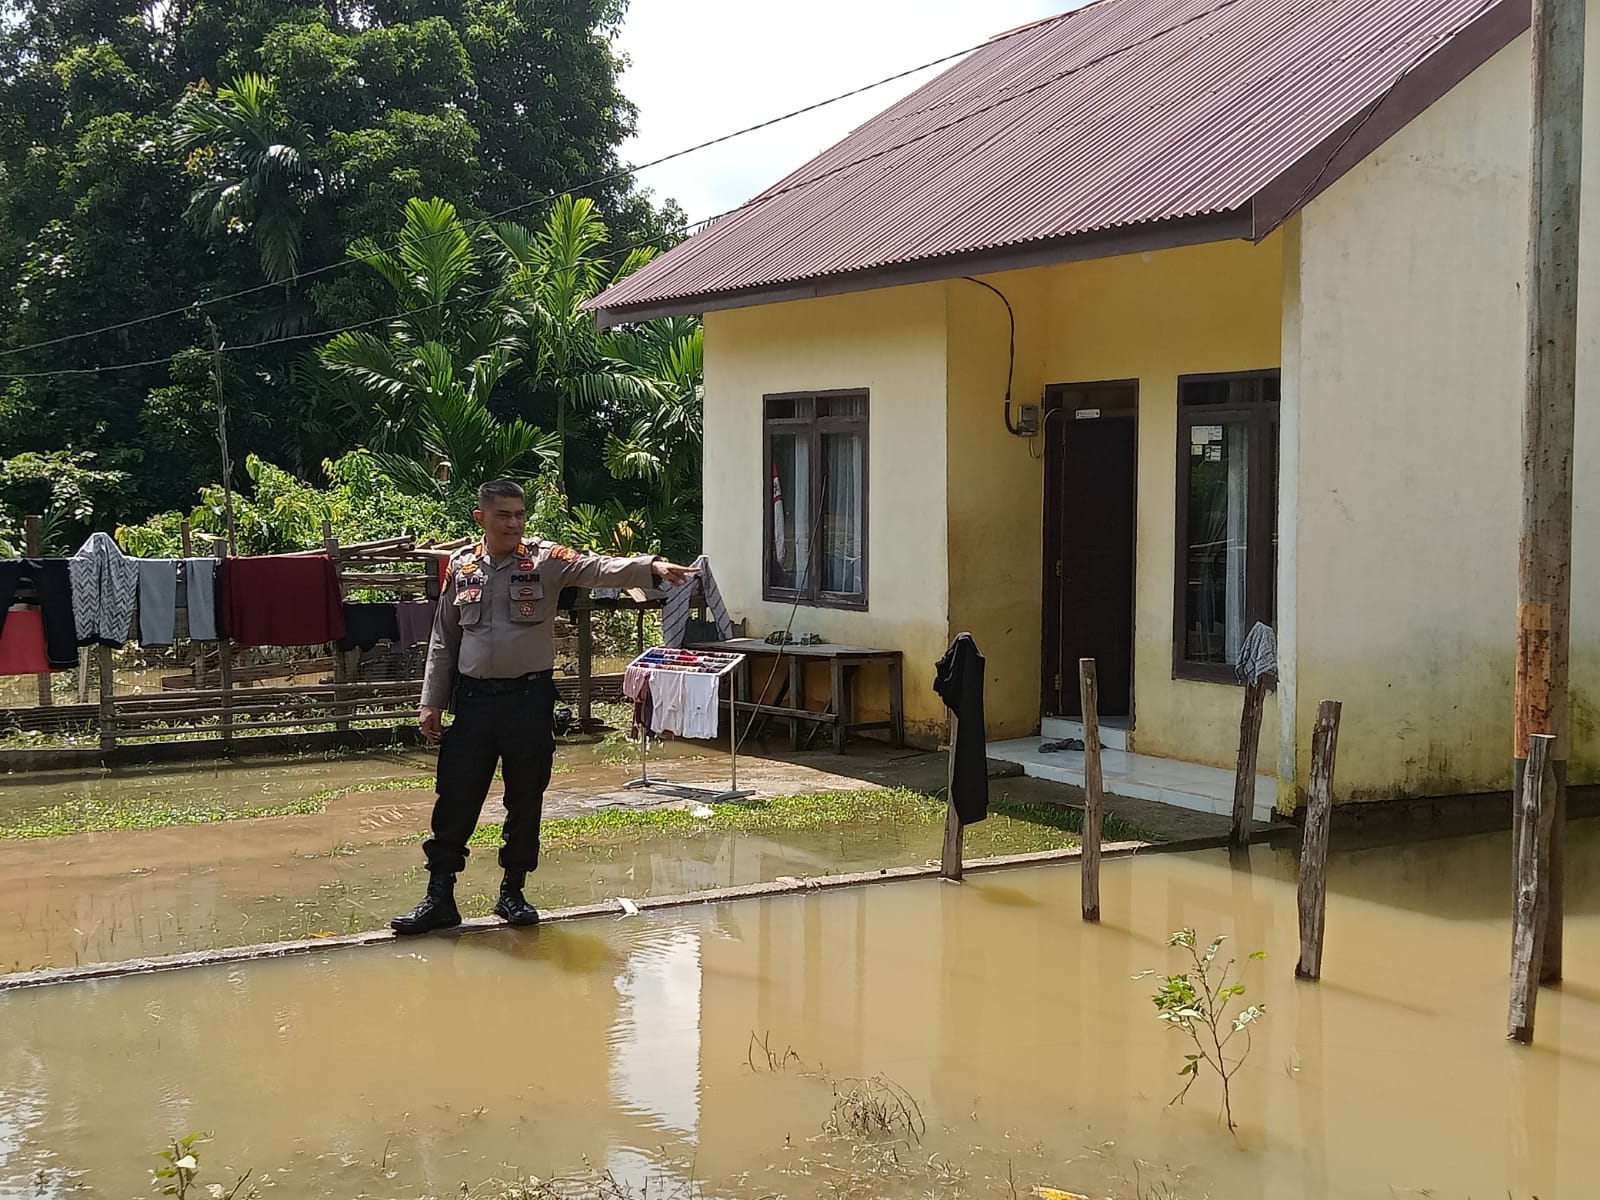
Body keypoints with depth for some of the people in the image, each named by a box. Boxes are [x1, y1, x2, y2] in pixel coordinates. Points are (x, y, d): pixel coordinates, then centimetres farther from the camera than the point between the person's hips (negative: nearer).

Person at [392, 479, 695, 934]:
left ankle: (512, 892, 22)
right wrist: (432, 702, 8)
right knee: (455, 799, 3)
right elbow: (443, 639, 10)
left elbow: (599, 569, -20)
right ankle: (439, 896, 13)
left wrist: (651, 567, -38)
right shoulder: (460, 566, 4)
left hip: (529, 697, -1)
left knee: (526, 799, 7)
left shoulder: (546, 560, -3)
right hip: (473, 698, 1)